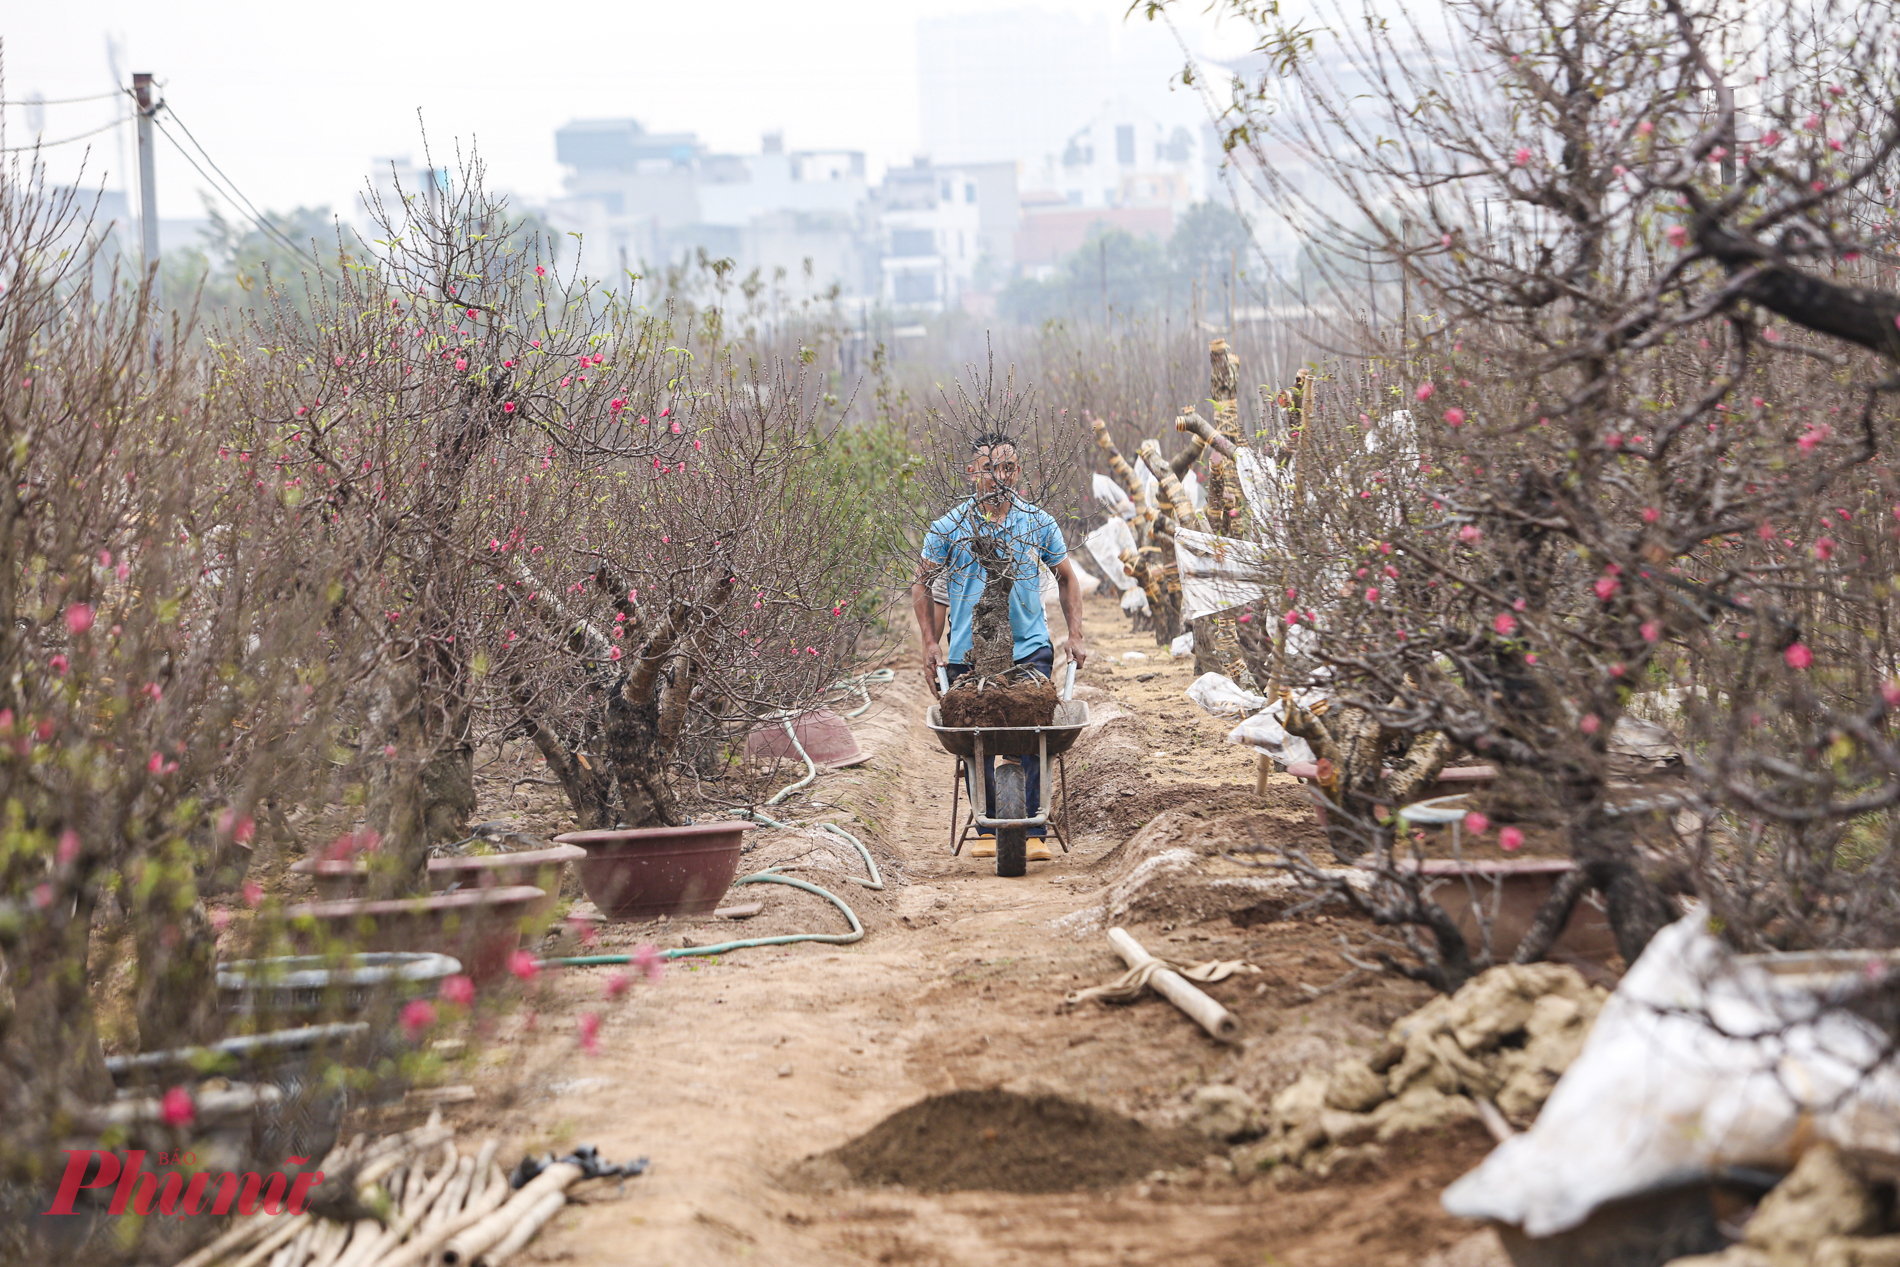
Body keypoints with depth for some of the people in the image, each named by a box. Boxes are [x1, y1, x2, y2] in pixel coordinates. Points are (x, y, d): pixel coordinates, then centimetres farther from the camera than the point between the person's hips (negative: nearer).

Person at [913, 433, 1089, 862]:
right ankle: (987, 829, 15)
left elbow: (1066, 578, 18)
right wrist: (930, 644, 3)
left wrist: (1076, 635, 9)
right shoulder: (949, 528, 1)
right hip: (968, 654, 0)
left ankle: (1033, 832, -9)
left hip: (1030, 650, 0)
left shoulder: (1039, 523, 5)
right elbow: (923, 586, 11)